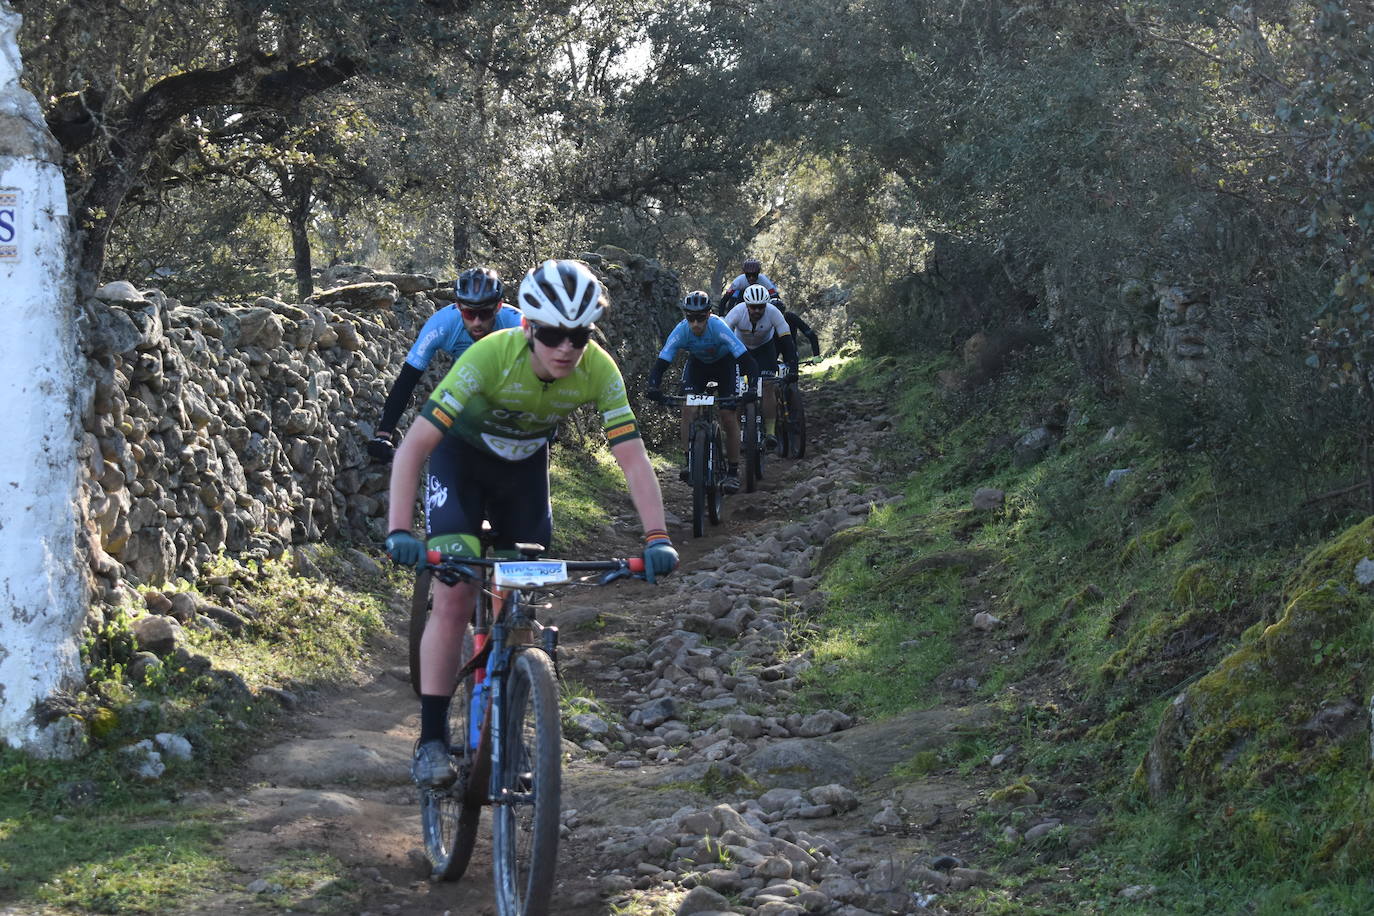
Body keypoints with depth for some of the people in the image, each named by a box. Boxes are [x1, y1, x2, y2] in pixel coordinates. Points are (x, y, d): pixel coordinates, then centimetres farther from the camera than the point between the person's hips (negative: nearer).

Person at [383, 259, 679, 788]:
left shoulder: (598, 371, -27)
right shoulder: (490, 356, -36)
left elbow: (633, 458, -24)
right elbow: (413, 446, -37)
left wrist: (656, 537, -37)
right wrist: (398, 531, -47)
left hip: (525, 465, 4)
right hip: (462, 457, -3)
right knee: (454, 601, -16)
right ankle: (431, 742, -9)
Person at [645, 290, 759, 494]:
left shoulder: (719, 328, -37)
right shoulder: (681, 331, -31)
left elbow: (745, 359, -40)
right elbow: (661, 363, -31)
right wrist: (653, 388, -49)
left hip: (725, 362, -2)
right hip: (697, 363, 2)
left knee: (729, 416, -11)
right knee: (688, 409, -19)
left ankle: (733, 472, 1)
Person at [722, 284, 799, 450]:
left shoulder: (773, 312, -31)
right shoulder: (738, 312, -32)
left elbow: (786, 340, -29)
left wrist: (792, 366, -38)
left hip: (765, 347, -1)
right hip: (741, 348, 1)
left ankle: (770, 431, -13)